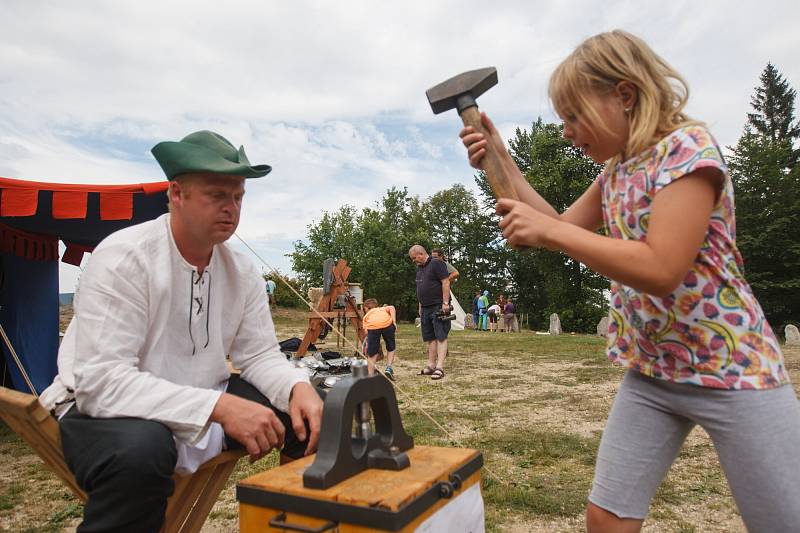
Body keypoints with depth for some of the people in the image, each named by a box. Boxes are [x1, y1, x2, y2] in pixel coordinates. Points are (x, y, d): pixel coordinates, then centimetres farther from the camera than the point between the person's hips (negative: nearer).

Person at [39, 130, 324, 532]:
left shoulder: (242, 270, -3)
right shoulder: (122, 258, -21)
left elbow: (259, 355, 1)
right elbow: (102, 380, -28)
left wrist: (299, 387, -22)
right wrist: (220, 406, -37)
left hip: (204, 404, 6)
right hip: (107, 410, -5)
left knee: (311, 415, -7)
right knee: (141, 449, -39)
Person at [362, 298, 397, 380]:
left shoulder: (366, 316, 37)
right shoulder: (383, 309, 40)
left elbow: (366, 332, 26)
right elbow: (391, 308, 15)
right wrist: (394, 322, 8)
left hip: (373, 327, -1)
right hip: (387, 323, 1)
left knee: (371, 354, 13)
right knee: (391, 348, 25)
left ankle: (370, 376, 10)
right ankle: (389, 368, 10)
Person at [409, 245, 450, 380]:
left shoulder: (436, 264, -8)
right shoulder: (419, 268, 18)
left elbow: (446, 283, -15)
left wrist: (445, 303, -19)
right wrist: (420, 307, 17)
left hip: (438, 307, -9)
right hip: (425, 308, 9)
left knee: (441, 337, -9)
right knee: (430, 338, 10)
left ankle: (439, 367, -13)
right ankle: (431, 365, 14)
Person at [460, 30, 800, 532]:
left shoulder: (688, 146, -17)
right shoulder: (614, 171, 8)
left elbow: (661, 269, -27)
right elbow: (562, 228, 15)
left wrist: (548, 232, -25)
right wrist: (501, 160, 8)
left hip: (732, 370, -7)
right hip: (650, 373, 7)